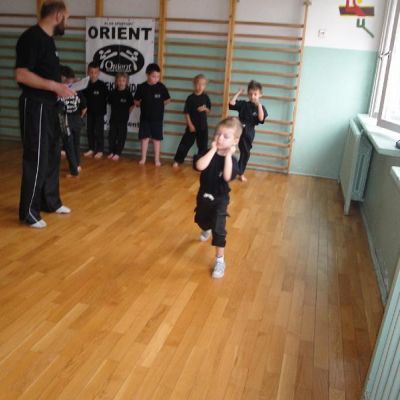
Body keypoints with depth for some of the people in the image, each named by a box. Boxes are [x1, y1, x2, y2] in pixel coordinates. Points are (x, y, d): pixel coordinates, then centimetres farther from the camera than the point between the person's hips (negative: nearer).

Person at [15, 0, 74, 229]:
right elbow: (21, 75, -22)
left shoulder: (48, 39, 14)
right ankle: (29, 212, 7)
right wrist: (55, 86, -21)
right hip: (35, 107, -10)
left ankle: (50, 202, 29)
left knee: (52, 155, 15)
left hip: (48, 106, 10)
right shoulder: (32, 37, -15)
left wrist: (62, 85, 9)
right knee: (36, 159, -4)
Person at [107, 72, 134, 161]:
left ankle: (117, 153, 12)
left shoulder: (128, 93, -7)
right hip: (113, 118, 4)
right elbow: (110, 103, 13)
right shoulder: (113, 93, 2)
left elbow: (132, 105, -2)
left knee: (121, 137, 3)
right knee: (112, 136, 9)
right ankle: (111, 152, 21)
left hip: (123, 119, -3)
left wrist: (126, 113, 1)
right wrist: (115, 111, 8)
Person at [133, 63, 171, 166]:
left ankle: (157, 159, 14)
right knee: (144, 137, 6)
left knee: (157, 138, 6)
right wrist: (143, 105, -4)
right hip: (145, 117, 1)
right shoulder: (142, 87, -5)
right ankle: (143, 158, 17)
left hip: (157, 118, 0)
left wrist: (158, 104, 0)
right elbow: (136, 101, 5)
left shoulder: (161, 87, -6)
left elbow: (167, 100, 5)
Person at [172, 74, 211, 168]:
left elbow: (209, 110, 11)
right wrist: (190, 124, -12)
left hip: (203, 126, 3)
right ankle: (177, 160, 11)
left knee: (203, 145, 6)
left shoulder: (206, 97, 2)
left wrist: (205, 109, -12)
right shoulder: (190, 98, -7)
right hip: (192, 125, -3)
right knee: (185, 143, 2)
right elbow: (186, 112, -7)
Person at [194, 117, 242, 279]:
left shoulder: (231, 159, -17)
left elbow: (227, 177, -37)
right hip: (204, 195, 4)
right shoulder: (208, 153, -13)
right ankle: (206, 230, 66)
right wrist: (213, 150, -32)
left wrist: (228, 155, -34)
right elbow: (200, 166, -34)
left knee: (218, 229, -9)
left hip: (220, 199, -4)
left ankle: (219, 260, 3)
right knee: (201, 220, 29)